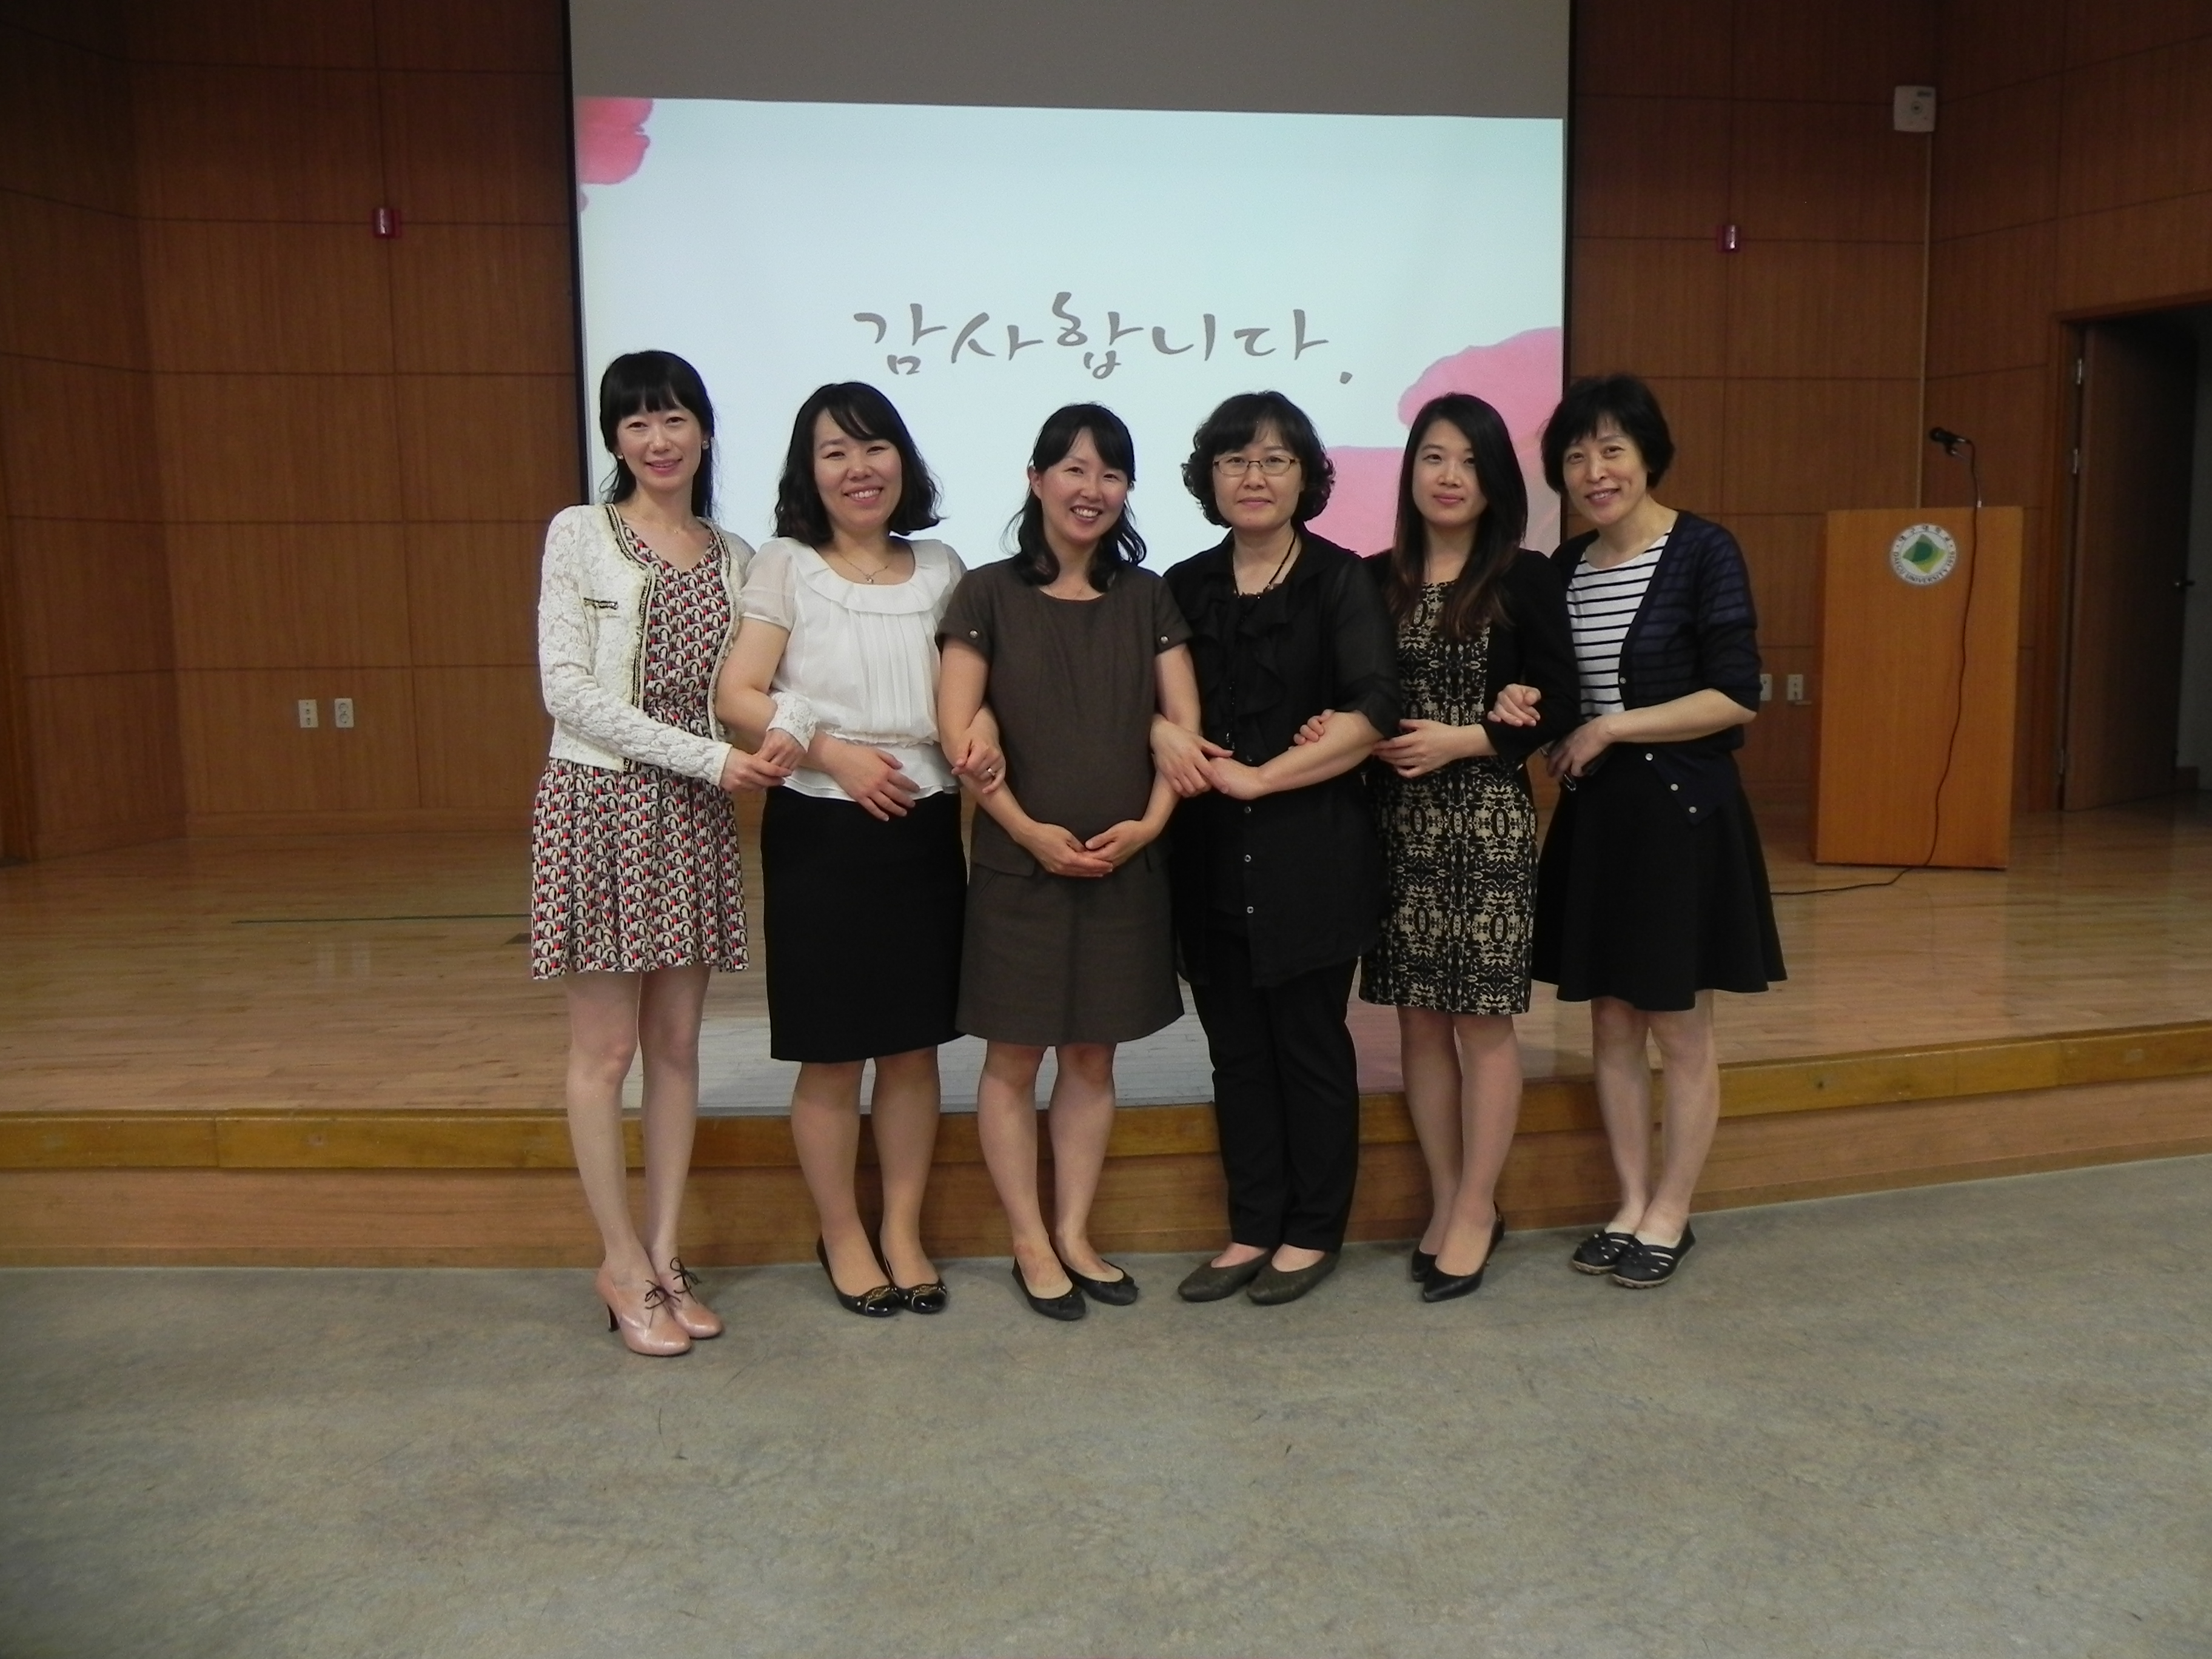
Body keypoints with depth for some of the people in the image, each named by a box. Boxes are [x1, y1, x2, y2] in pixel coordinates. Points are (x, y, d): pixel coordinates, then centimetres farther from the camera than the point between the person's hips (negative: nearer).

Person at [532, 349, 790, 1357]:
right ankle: (624, 1270, 12)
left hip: (695, 816, 4)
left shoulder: (733, 556, 12)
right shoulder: (580, 535, -1)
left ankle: (664, 1256, 18)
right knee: (605, 1048, 0)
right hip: (601, 803, -4)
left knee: (678, 1046, 8)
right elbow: (566, 687, -10)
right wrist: (706, 758, -15)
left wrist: (767, 745, -11)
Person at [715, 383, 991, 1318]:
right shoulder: (785, 566, -1)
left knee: (915, 1045, 11)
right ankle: (842, 1238, 24)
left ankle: (903, 1231, 27)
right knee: (831, 1055, 6)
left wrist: (983, 731, -8)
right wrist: (833, 753, -17)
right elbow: (737, 696, -7)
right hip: (820, 830, -3)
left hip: (926, 829, 3)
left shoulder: (940, 570, 9)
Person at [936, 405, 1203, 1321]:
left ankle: (1074, 1234, 22)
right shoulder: (988, 595, 0)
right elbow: (956, 728, -7)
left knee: (1092, 1055, 10)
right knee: (1014, 1058, 4)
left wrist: (1148, 822, -11)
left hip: (1126, 864, 3)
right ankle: (1031, 1245, 17)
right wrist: (1030, 830, -15)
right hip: (1019, 862, -3)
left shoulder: (1146, 597, 8)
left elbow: (1184, 721, 3)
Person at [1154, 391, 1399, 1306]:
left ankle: (1313, 1232, 21)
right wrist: (1161, 732, -8)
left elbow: (1372, 710, -13)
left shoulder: (1339, 580, -1)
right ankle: (1251, 1230, 24)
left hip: (1311, 855, -4)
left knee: (1309, 1043, 6)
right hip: (1211, 860, 4)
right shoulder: (1185, 587, 11)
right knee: (1236, 1049, 11)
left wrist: (1261, 778, -16)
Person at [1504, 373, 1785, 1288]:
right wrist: (1529, 706, -5)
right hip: (1594, 816, 6)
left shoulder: (1702, 551, -9)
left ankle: (1670, 1214, 20)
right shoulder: (1566, 566, 8)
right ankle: (1631, 1203, 25)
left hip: (1682, 812, -6)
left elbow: (1736, 698, -14)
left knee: (1679, 1029, 5)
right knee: (1610, 1022, 11)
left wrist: (1610, 730, -15)